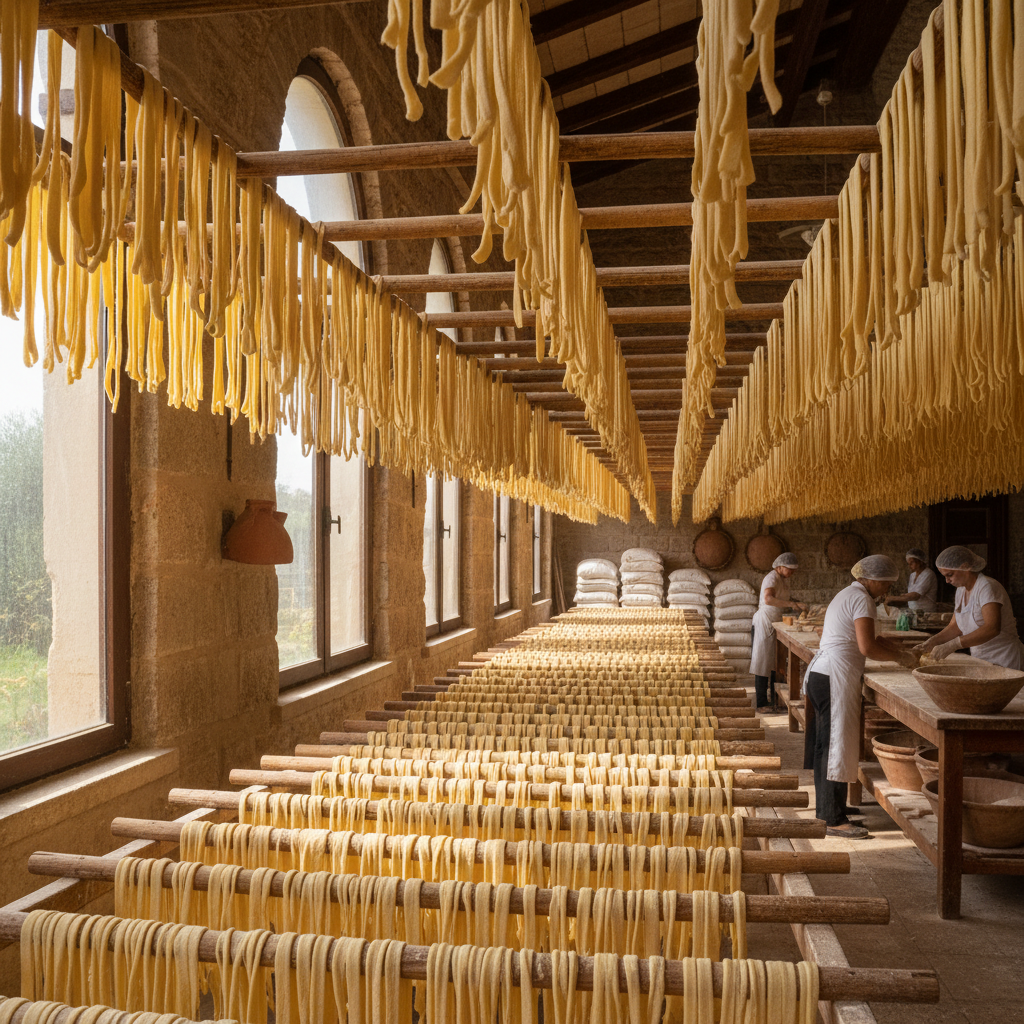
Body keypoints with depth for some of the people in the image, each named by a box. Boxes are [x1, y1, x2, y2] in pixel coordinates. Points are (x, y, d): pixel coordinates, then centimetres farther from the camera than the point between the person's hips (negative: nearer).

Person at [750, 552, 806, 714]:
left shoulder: (784, 580, 12)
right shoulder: (771, 578, -17)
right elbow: (768, 599, -36)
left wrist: (795, 607, 7)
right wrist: (791, 604, -40)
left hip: (776, 624, 9)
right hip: (765, 623, -9)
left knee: (776, 663, 11)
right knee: (763, 663, -5)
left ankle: (774, 701, 19)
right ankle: (761, 704, 0)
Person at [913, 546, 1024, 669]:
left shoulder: (987, 587, -15)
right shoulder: (961, 590, 11)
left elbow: (992, 628, -28)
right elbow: (955, 627, 14)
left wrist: (951, 645, -34)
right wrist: (932, 642, -4)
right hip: (980, 658, 7)